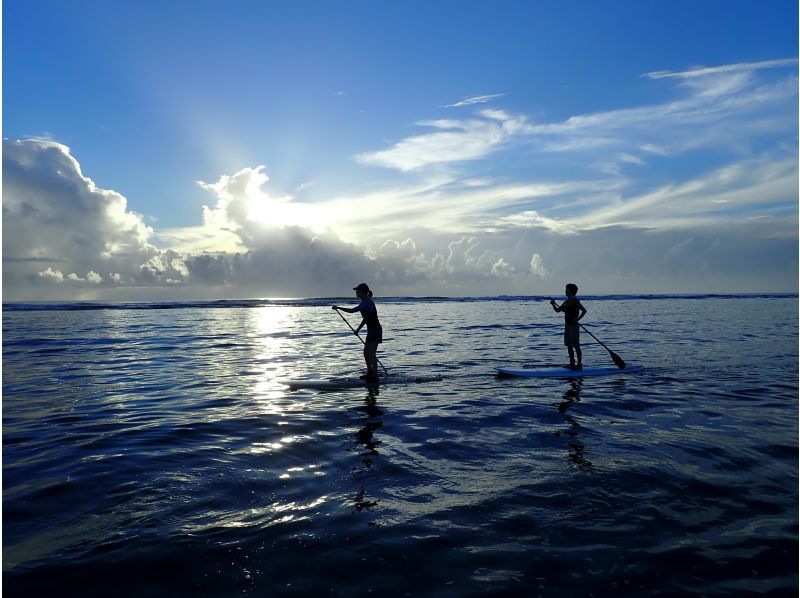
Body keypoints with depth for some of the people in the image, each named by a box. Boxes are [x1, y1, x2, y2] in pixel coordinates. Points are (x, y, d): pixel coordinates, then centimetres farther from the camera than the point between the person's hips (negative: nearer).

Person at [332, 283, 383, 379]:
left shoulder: (366, 302, -18)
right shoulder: (366, 302, 14)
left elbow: (352, 310, -24)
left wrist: (338, 308, -15)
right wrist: (358, 329, 22)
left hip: (375, 330, -10)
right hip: (372, 330, 10)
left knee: (371, 353, -10)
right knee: (366, 352, 15)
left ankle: (375, 375, -8)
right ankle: (370, 373, 23)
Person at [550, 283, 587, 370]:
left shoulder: (575, 301, -11)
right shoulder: (566, 302, 14)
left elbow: (584, 310, -18)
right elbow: (558, 310, 16)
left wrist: (577, 319, -26)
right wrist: (553, 304, -1)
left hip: (574, 326, -9)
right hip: (567, 325, 9)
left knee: (576, 346, -4)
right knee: (569, 346, 12)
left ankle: (579, 364, 1)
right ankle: (572, 364, 19)